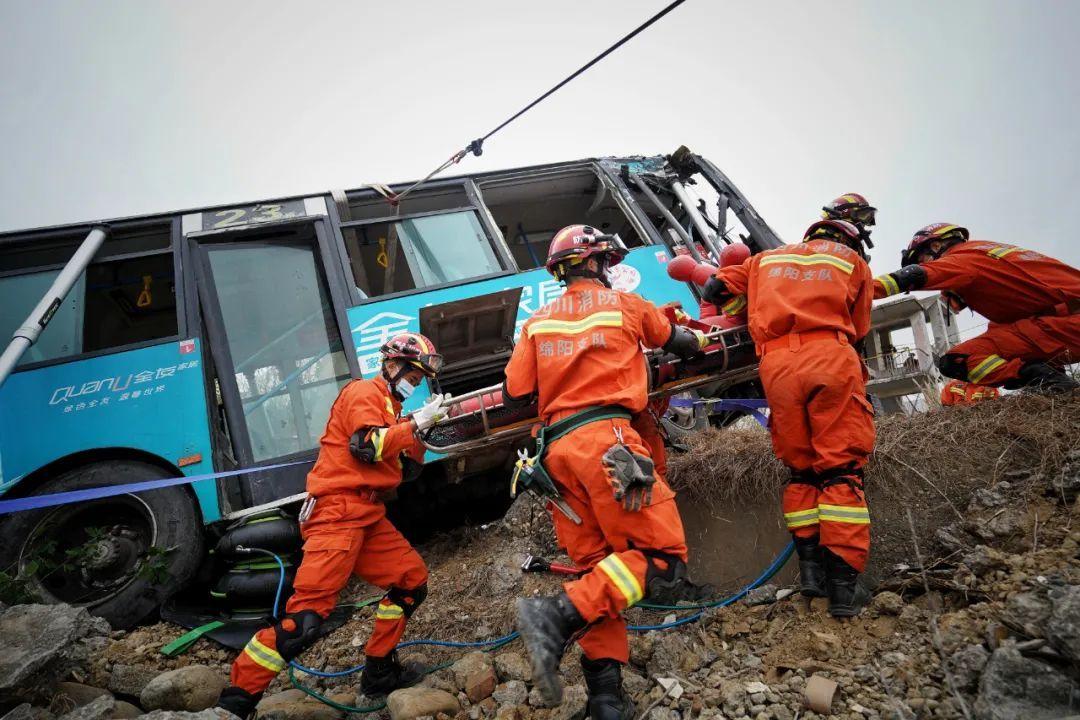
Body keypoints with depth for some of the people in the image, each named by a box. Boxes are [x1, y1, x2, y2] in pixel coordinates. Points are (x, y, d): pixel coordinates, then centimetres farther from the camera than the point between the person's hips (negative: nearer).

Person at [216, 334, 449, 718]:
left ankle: (378, 671, 23)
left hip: (367, 513, 10)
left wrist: (425, 429, 7)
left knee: (413, 580, 13)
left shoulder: (388, 405, 24)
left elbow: (404, 467, 20)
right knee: (307, 614, -16)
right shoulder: (364, 392, -4)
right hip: (338, 510, -10)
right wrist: (414, 424, -12)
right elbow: (367, 446, -20)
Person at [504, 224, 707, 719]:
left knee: (596, 564, 11)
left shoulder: (537, 321, 17)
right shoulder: (625, 304, 11)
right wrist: (698, 342, 51)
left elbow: (514, 395, 10)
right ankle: (559, 616, -22)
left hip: (557, 451, 6)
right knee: (663, 560, -5)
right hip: (605, 438, -5)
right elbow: (681, 343, 28)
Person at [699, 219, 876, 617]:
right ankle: (843, 582, -5)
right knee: (841, 468, -1)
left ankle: (811, 568, 9)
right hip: (830, 356, -2)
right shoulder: (853, 260, 24)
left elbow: (715, 288, 23)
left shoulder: (766, 259, 29)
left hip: (776, 364, 2)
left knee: (801, 468, 12)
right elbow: (858, 329, 21)